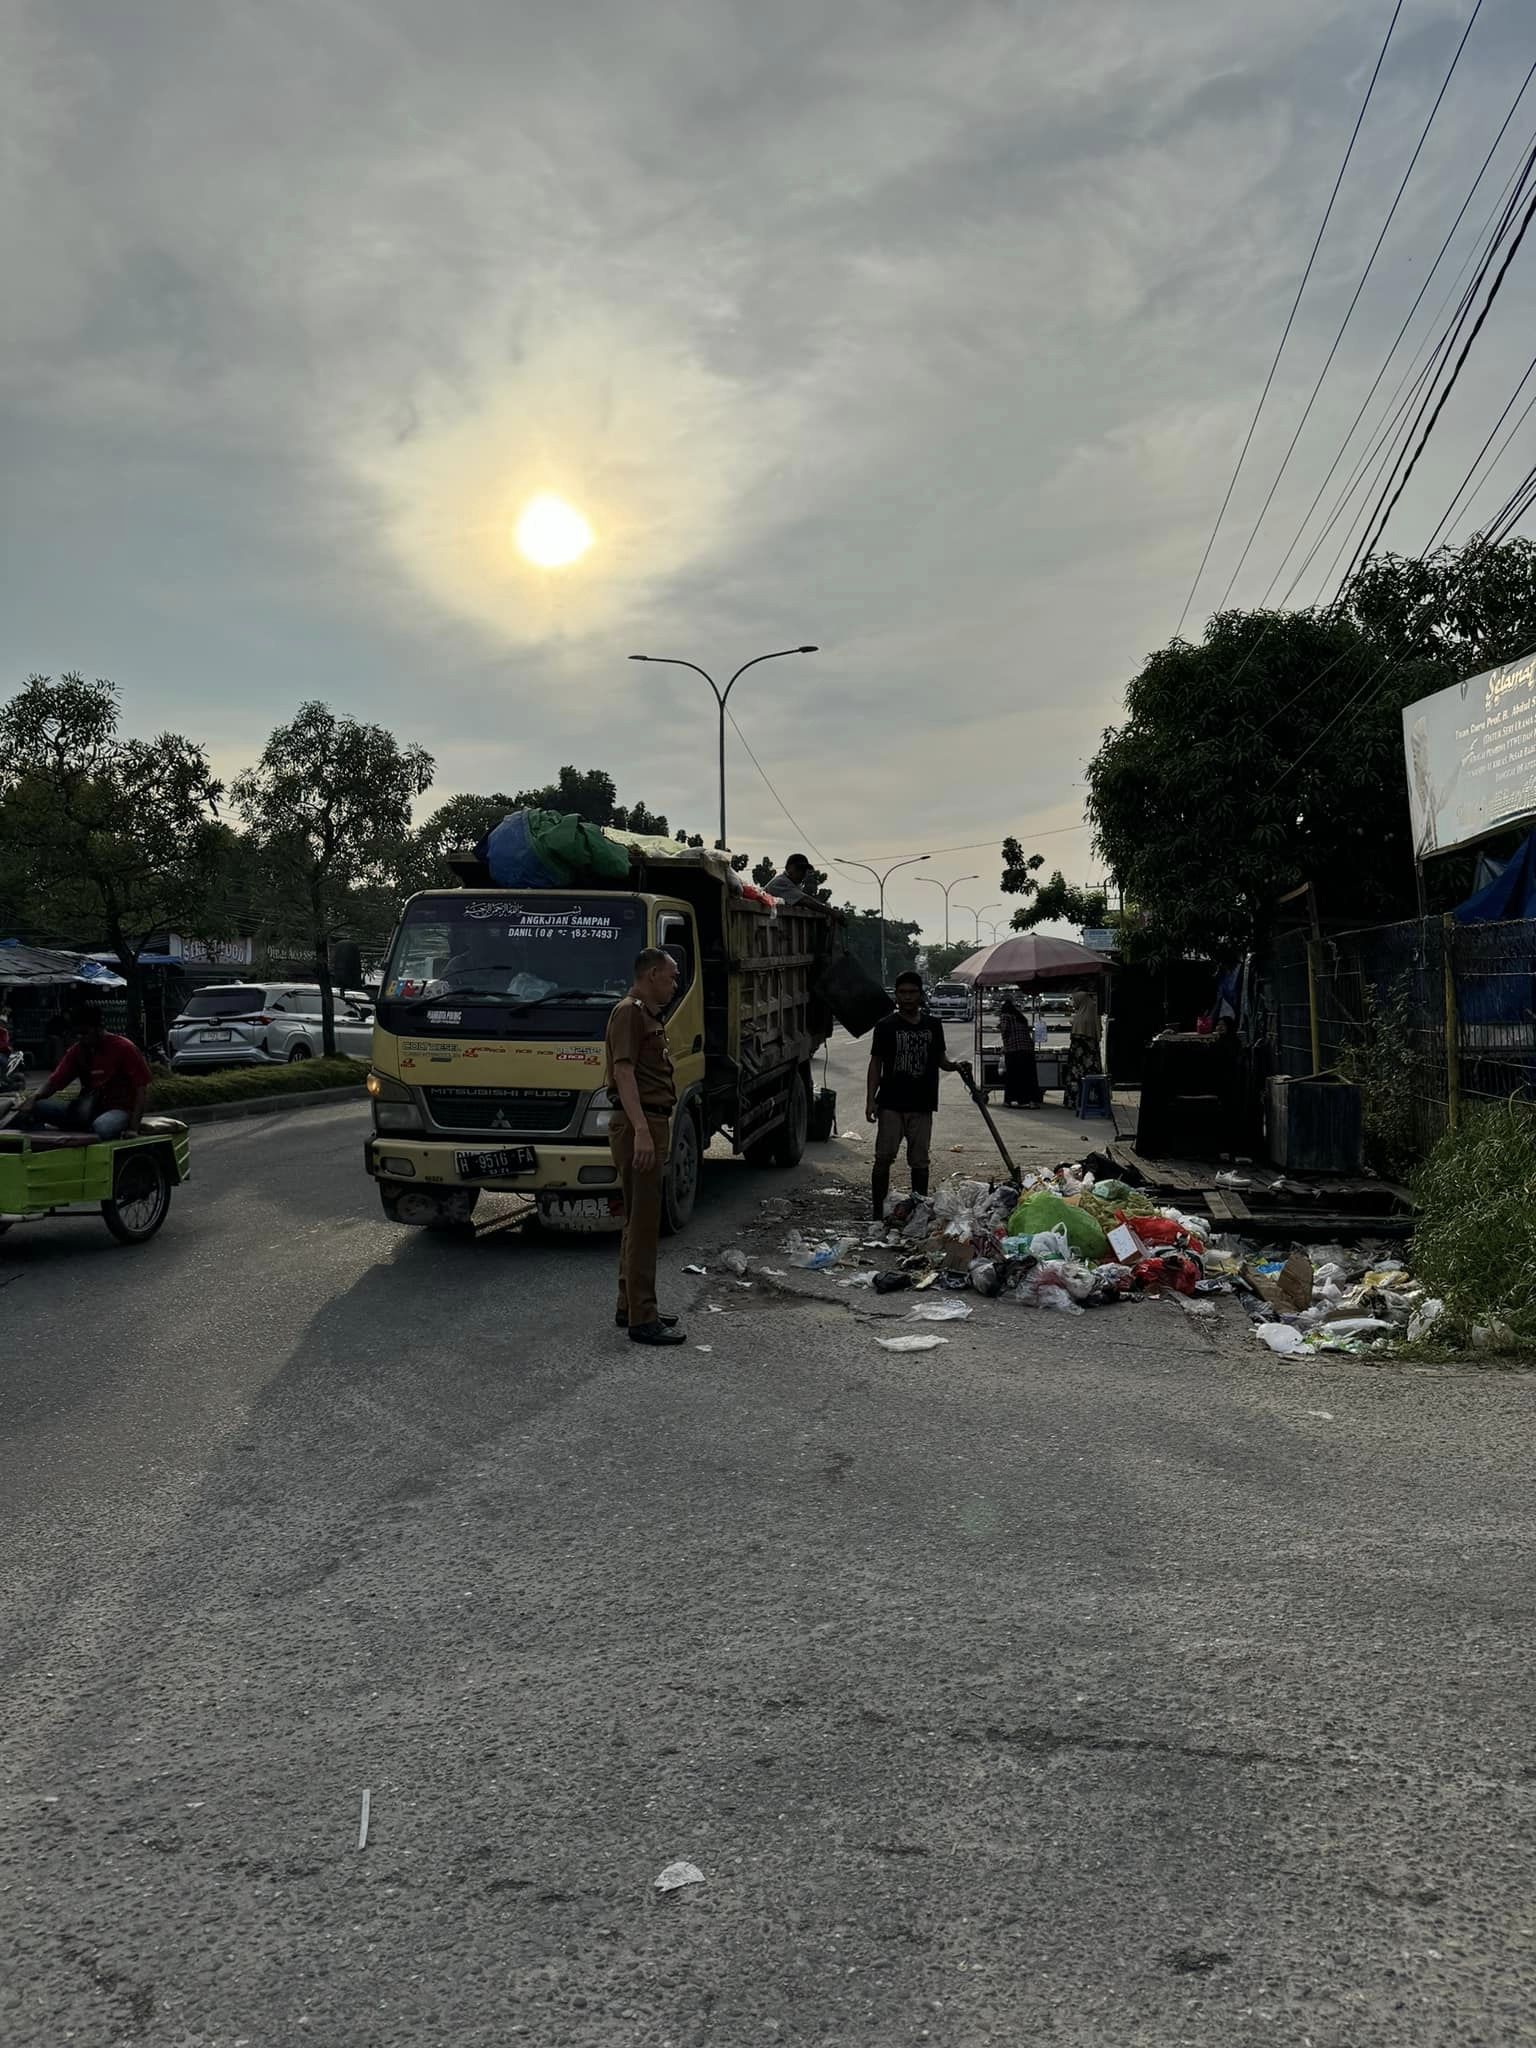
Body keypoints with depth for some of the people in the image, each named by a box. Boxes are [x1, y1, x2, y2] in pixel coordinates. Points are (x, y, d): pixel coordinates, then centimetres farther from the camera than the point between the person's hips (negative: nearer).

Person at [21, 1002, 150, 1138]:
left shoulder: (124, 1048, -9)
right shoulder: (77, 1050, 6)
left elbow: (140, 1087, -11)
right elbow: (54, 1082, 4)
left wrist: (133, 1127, -20)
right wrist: (35, 1096, -20)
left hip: (120, 1109, -6)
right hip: (91, 1108, 6)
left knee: (102, 1128, -42)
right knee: (36, 1107, -16)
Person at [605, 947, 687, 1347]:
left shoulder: (649, 1015, 19)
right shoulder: (629, 1013, -12)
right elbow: (623, 1072, -22)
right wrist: (641, 1130, -31)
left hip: (652, 1124, 11)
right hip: (639, 1126, -11)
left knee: (639, 1221, 15)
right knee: (644, 1223, -8)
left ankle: (631, 1307, 24)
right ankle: (641, 1320, -5)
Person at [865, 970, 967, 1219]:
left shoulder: (933, 1025, 9)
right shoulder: (886, 1026, 0)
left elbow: (940, 1059, 17)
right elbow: (876, 1063, 0)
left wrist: (955, 1065, -5)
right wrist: (870, 1099, -7)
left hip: (922, 1105, 3)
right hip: (891, 1105, -2)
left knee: (920, 1161, 8)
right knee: (884, 1158, -2)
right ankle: (878, 1212, 5)